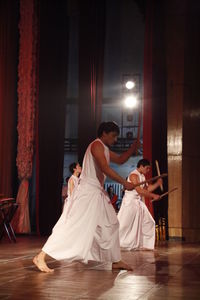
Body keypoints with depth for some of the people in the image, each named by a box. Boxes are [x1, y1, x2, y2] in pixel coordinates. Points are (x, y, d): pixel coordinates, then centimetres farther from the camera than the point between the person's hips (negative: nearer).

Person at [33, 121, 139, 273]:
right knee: (73, 225, -13)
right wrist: (125, 183, -21)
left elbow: (121, 159, 28)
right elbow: (105, 168, -21)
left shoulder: (105, 149, 20)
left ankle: (116, 260, 22)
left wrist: (134, 147, 14)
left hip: (98, 193, 11)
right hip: (88, 192, -11)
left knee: (111, 224, 13)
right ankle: (41, 257, -12)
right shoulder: (97, 145, -10)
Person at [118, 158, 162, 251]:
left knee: (148, 222, 9)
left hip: (139, 202, 10)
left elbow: (147, 189, 15)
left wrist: (157, 184, 4)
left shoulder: (142, 176, 13)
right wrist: (153, 195, -20)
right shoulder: (134, 175, -16)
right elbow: (139, 191, -23)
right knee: (124, 224, -8)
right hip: (130, 201, -10)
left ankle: (145, 245, 14)